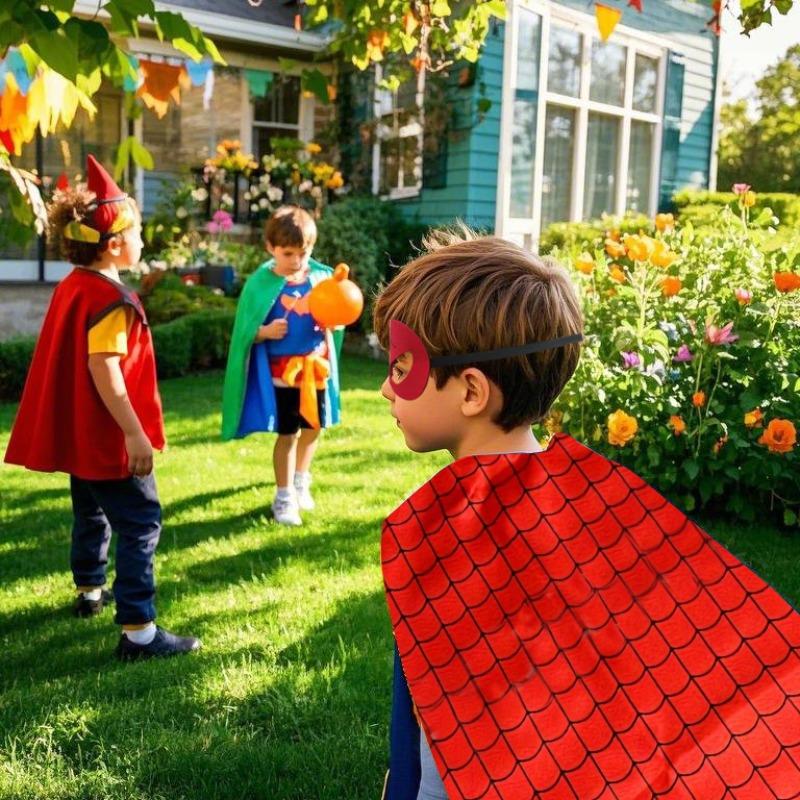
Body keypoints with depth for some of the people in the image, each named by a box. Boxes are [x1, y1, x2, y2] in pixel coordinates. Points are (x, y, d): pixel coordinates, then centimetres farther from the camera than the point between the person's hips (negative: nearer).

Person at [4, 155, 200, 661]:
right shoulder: (113, 300, -21)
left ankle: (90, 591, 43)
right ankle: (139, 630, -6)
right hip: (109, 436, -10)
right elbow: (104, 370, -27)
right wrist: (135, 432, -26)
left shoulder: (71, 287, 8)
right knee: (140, 524, -6)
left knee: (92, 512, 25)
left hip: (77, 432, 10)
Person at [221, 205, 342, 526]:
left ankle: (301, 482, 41)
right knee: (287, 433, 2)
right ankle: (284, 497, 17)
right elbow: (246, 332, -9)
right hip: (281, 371, -4)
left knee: (314, 427, 18)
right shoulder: (260, 283, -12)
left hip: (316, 365, 4)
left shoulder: (322, 277, -3)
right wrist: (266, 331, -28)